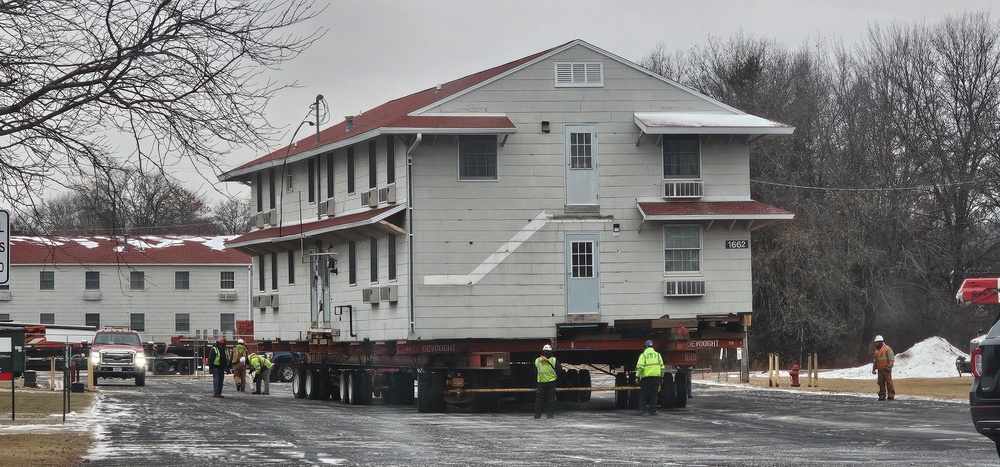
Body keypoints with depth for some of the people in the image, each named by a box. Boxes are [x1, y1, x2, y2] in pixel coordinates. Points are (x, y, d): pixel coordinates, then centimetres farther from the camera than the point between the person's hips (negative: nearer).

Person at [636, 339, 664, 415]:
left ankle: (643, 410, 1)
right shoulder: (657, 355, 10)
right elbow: (662, 367, 10)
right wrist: (661, 377, 17)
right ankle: (652, 410, 6)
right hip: (656, 377, 3)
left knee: (643, 395, 6)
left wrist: (637, 376, -7)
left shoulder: (643, 355, -1)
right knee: (653, 395, 9)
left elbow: (640, 367, -11)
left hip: (646, 377, -3)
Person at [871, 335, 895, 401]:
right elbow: (875, 361, 25)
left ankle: (891, 395, -4)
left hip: (886, 369, -7)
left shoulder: (887, 349, -6)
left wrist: (889, 367, -20)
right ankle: (882, 396, 7)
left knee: (889, 382, -7)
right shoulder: (877, 350, 18)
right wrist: (874, 369, 18)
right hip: (880, 369, 7)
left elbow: (891, 359, -11)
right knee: (881, 383, 4)